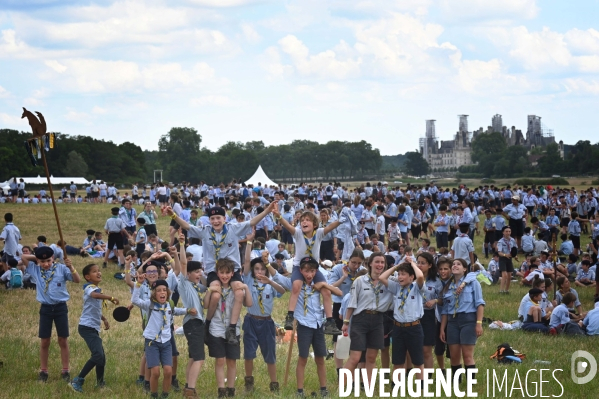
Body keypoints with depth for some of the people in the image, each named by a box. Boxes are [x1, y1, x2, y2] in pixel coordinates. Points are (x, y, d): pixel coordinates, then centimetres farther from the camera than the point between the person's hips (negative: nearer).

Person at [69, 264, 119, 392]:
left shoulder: (97, 289, 18)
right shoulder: (89, 288, -12)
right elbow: (94, 295, -39)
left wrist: (104, 319, 25)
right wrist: (110, 298, -47)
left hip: (93, 328, 10)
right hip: (87, 327, -10)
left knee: (101, 356, 15)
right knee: (98, 355, -21)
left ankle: (100, 384, 29)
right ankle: (77, 381, -17)